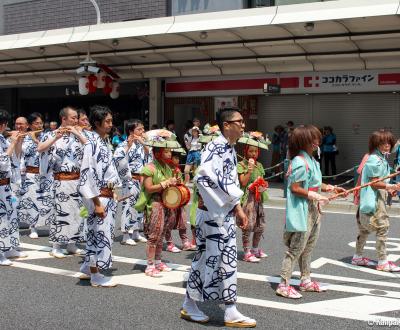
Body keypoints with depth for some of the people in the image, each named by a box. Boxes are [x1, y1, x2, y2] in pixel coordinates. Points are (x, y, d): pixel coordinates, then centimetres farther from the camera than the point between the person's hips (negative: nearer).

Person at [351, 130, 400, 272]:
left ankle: (358, 257, 28)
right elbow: (374, 183, -20)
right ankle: (383, 262, -2)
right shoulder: (375, 160, -17)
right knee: (382, 228, -7)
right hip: (374, 200, -11)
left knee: (365, 229, 17)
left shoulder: (381, 159, 15)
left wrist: (388, 189, 13)